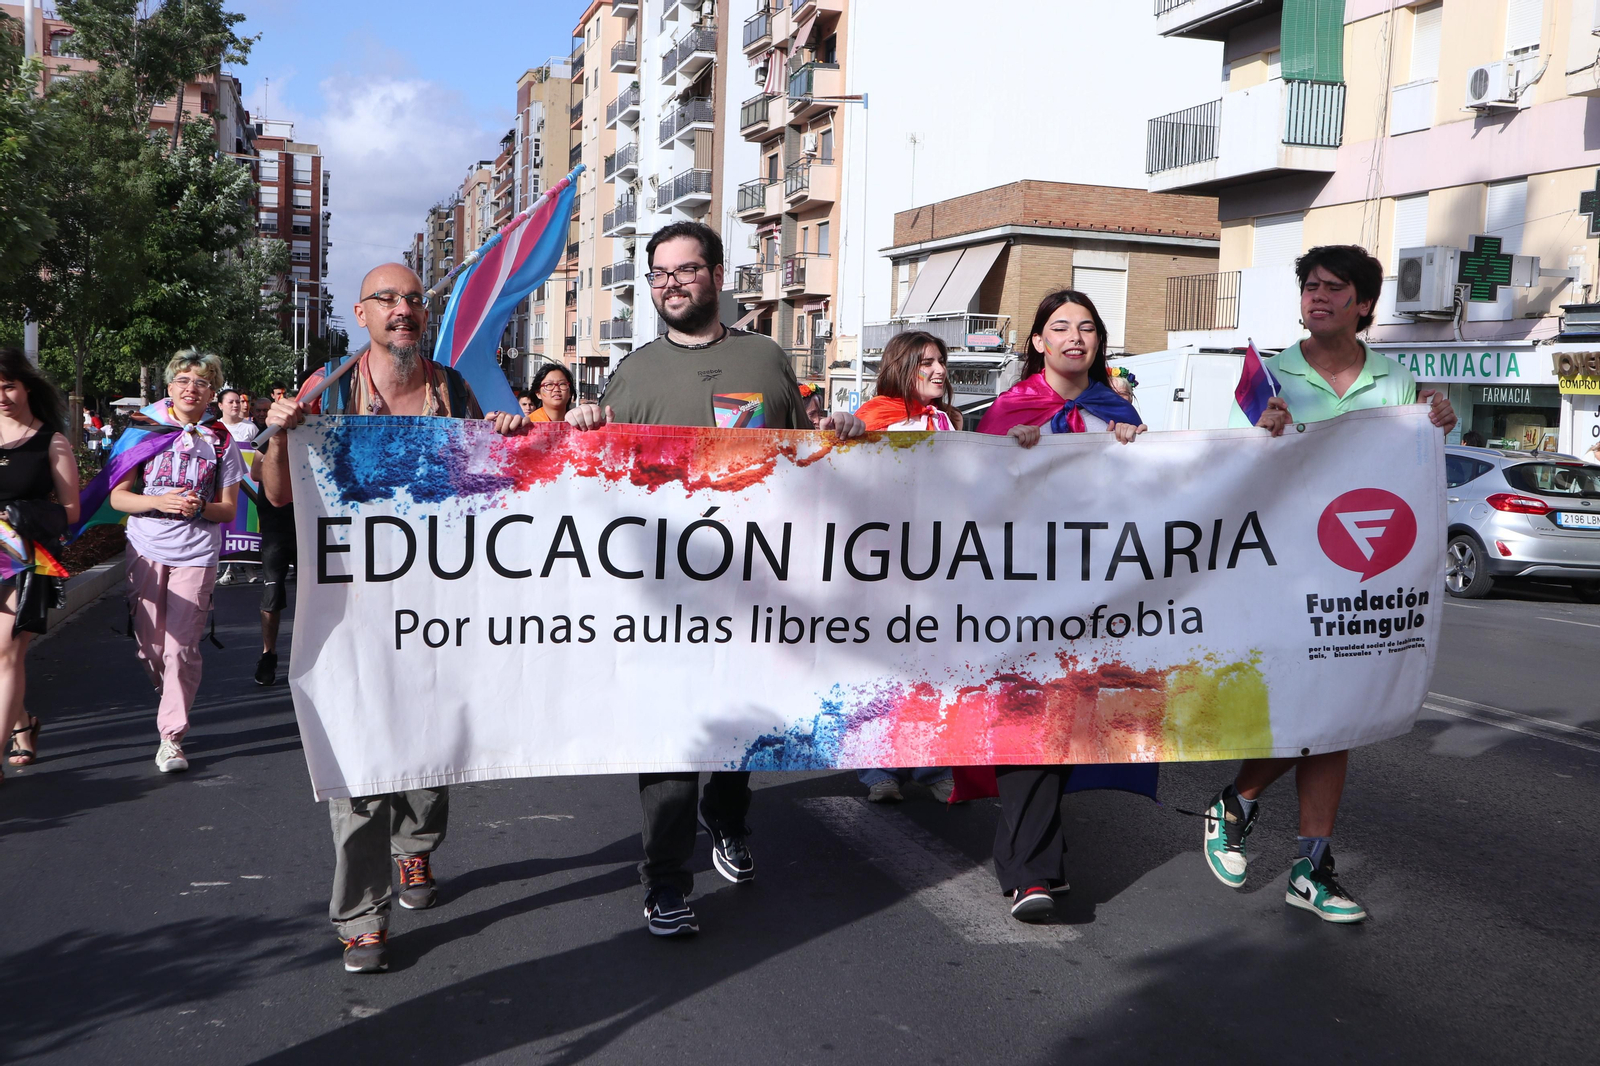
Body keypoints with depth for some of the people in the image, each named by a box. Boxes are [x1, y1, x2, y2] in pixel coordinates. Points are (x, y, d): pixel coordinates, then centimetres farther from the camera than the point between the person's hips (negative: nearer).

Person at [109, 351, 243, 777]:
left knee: (181, 648, -8)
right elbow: (117, 496, 5)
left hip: (195, 556, -1)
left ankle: (172, 737, -1)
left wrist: (200, 507, -12)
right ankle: (174, 706, 33)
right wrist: (159, 502, -13)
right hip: (146, 551, 2)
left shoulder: (220, 441, 6)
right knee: (149, 646, 6)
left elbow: (228, 509, 9)